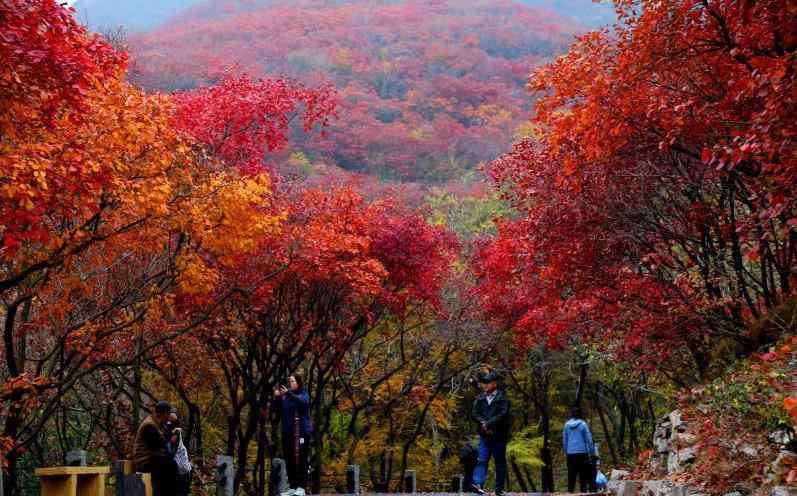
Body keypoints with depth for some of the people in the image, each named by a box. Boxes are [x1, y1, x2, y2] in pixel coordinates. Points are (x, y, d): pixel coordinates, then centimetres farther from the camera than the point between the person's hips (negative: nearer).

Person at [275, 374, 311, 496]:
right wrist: (277, 398, -6)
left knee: (300, 458, -10)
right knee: (289, 460, 2)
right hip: (287, 432, 5)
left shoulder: (303, 394, 3)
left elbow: (304, 403, -19)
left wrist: (289, 393, -27)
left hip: (301, 431, -5)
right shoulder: (285, 397, 15)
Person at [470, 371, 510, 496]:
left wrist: (488, 423, -18)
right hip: (484, 435, 3)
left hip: (499, 435, -3)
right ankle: (478, 484, -16)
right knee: (482, 460, -8)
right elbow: (474, 414, 4)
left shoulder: (502, 398, -3)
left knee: (500, 462, 5)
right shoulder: (480, 398, 10)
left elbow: (502, 415, -13)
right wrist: (483, 423, -14)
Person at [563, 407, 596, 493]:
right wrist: (592, 453, 4)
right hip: (582, 453, -3)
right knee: (583, 476, 2)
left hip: (570, 454, 3)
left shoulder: (567, 425, 6)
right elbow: (588, 439, -3)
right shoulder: (583, 424, -4)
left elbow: (564, 440, 10)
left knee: (571, 476, 6)